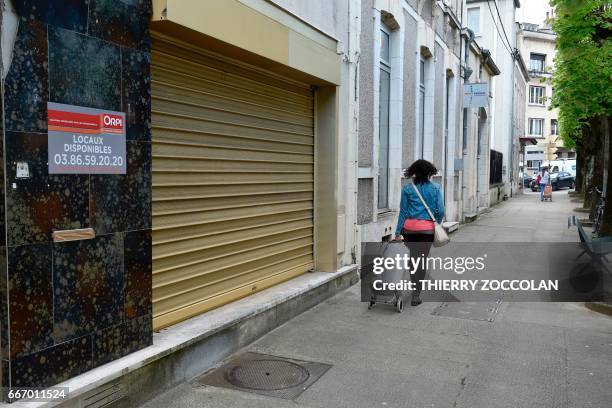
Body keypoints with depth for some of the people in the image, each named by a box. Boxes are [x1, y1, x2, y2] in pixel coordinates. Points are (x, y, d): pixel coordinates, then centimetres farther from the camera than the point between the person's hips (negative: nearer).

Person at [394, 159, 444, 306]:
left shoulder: (407, 188, 0)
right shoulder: (435, 188, 0)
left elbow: (403, 211, -1)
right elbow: (440, 211, -1)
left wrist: (398, 232, 2)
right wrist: (436, 223, 19)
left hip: (410, 228, 1)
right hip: (427, 229, -1)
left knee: (413, 258, 17)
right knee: (422, 260, 4)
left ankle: (415, 287, 29)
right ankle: (416, 295, 4)